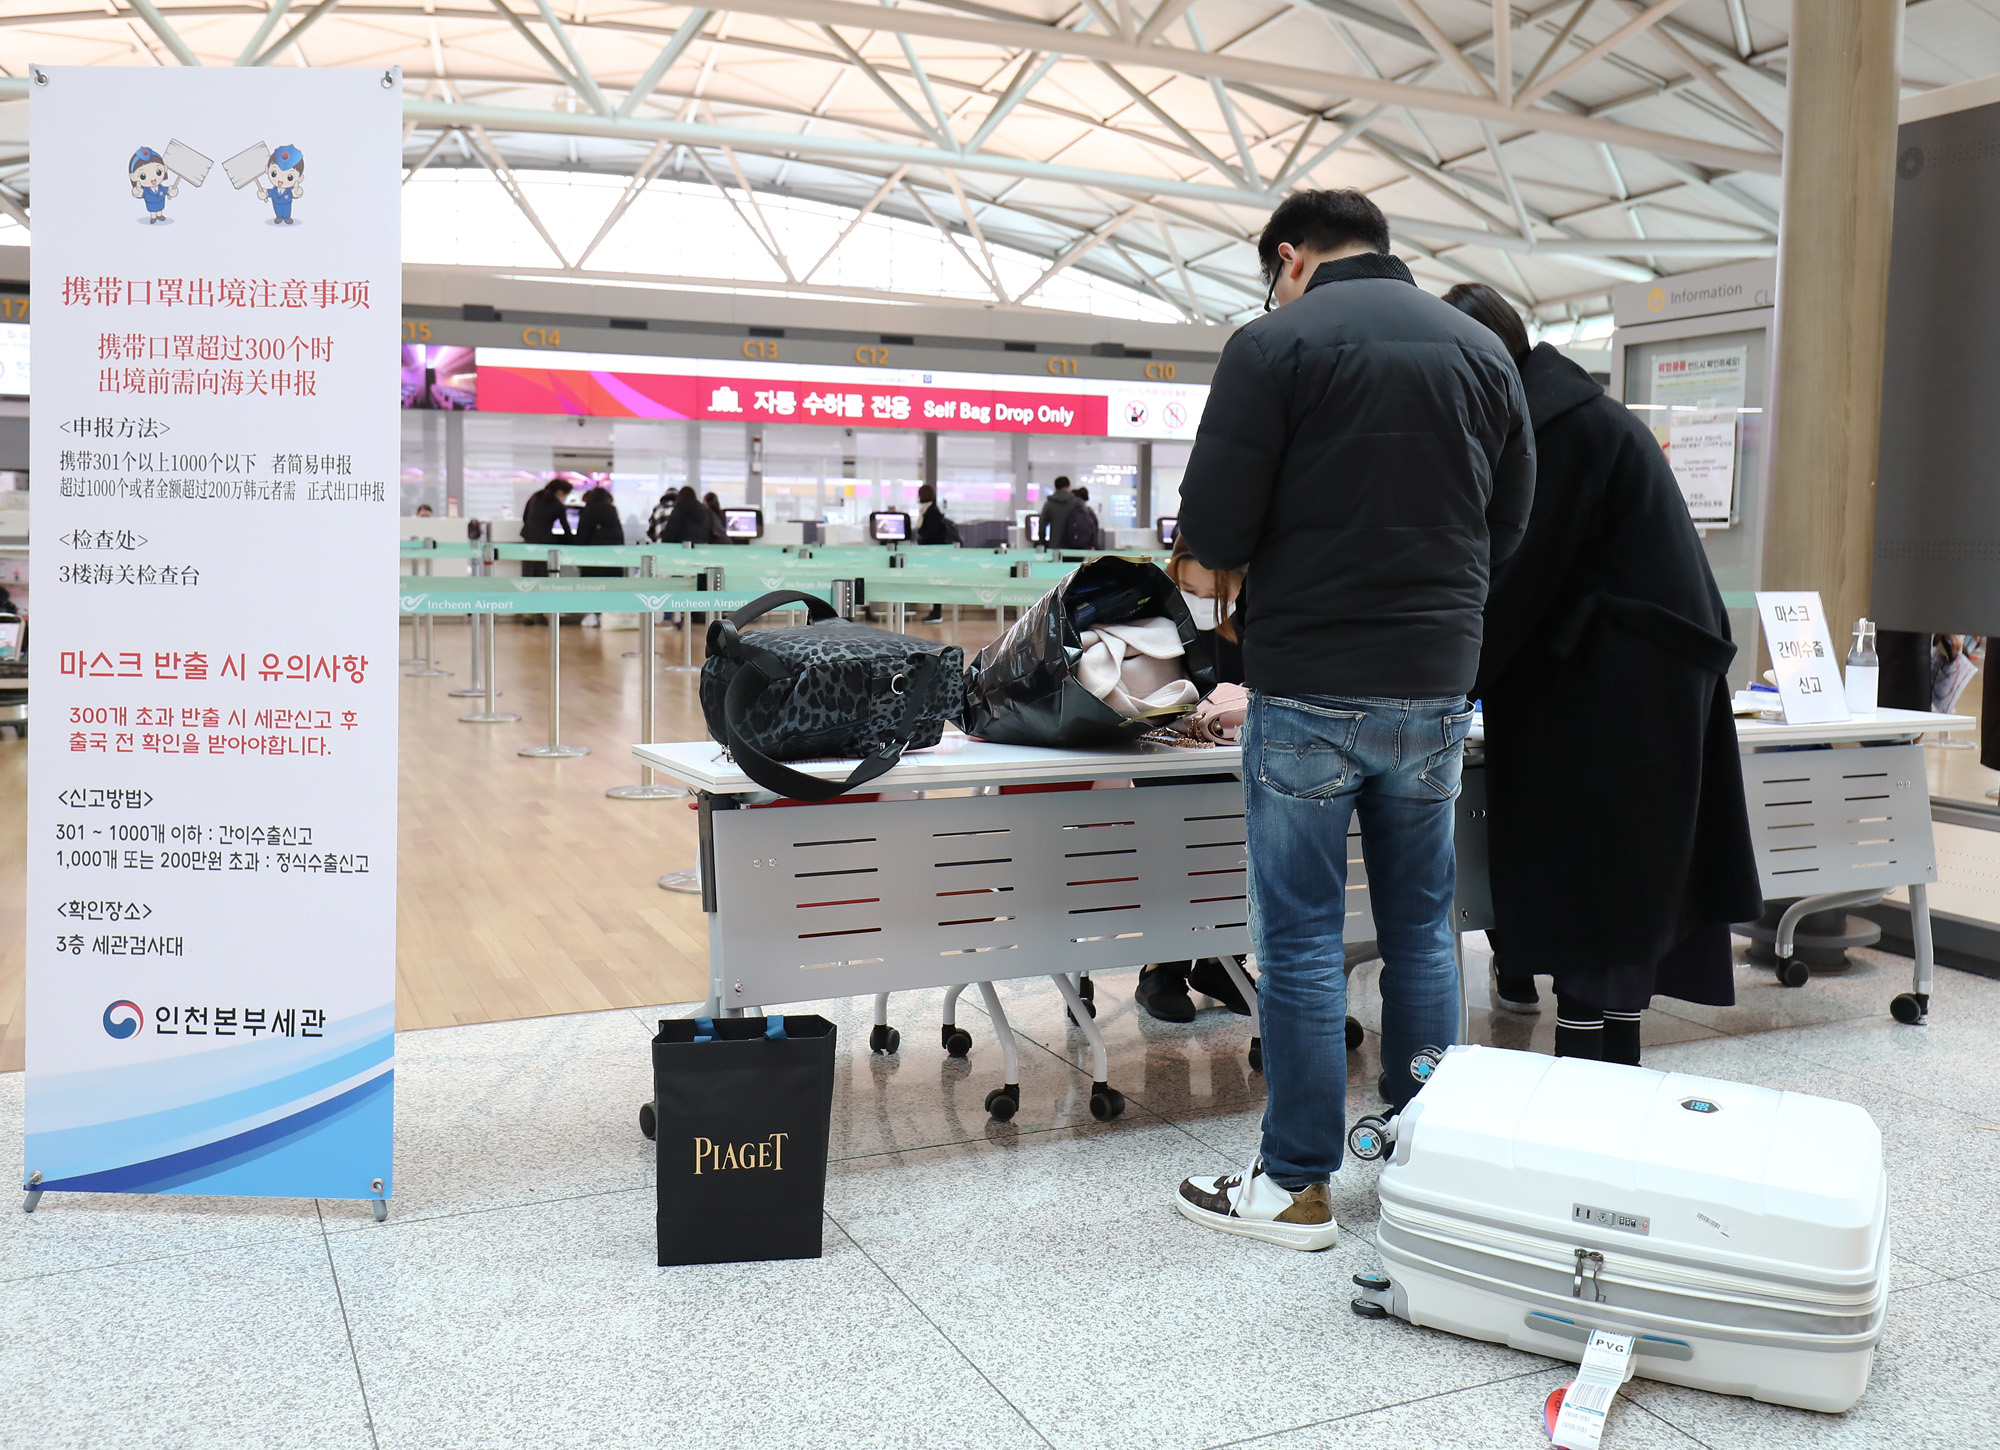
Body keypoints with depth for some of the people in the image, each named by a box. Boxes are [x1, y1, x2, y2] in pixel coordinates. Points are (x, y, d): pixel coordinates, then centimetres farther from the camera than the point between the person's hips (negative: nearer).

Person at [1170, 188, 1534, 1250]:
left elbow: (1213, 533, -12)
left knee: (1300, 936, 3)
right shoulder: (1482, 348, 10)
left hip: (1309, 690, -5)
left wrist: (1250, 558, 10)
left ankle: (1297, 1185, 11)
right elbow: (1509, 522, 13)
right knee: (1421, 925, 15)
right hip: (1437, 684, 5)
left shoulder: (1276, 344, -7)